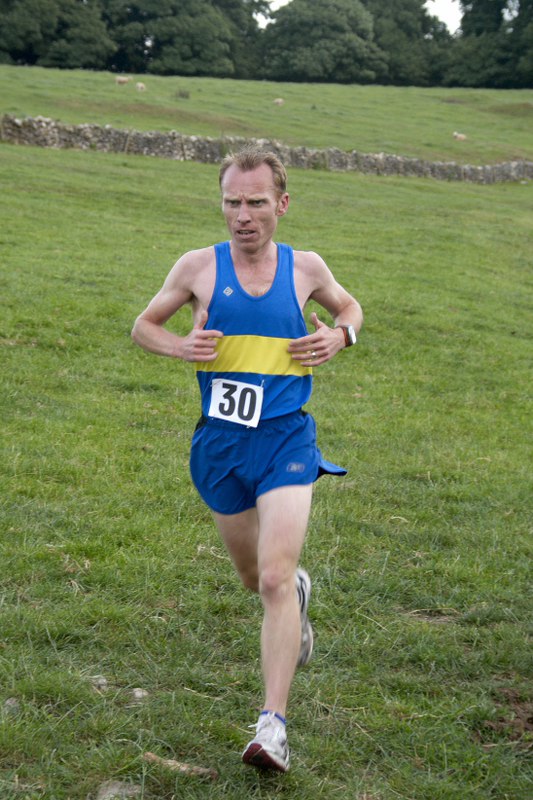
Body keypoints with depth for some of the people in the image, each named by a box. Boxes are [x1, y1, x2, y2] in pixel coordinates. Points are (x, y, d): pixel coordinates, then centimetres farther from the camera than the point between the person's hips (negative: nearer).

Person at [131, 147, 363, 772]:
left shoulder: (306, 268, 1)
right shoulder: (198, 267, -1)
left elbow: (349, 307, 21)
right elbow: (144, 325, 11)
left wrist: (339, 336, -2)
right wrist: (181, 346, -10)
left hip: (286, 439, -2)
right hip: (220, 440, 2)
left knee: (274, 578, -15)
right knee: (253, 576, 17)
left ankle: (273, 724, -14)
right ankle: (298, 589, 54)